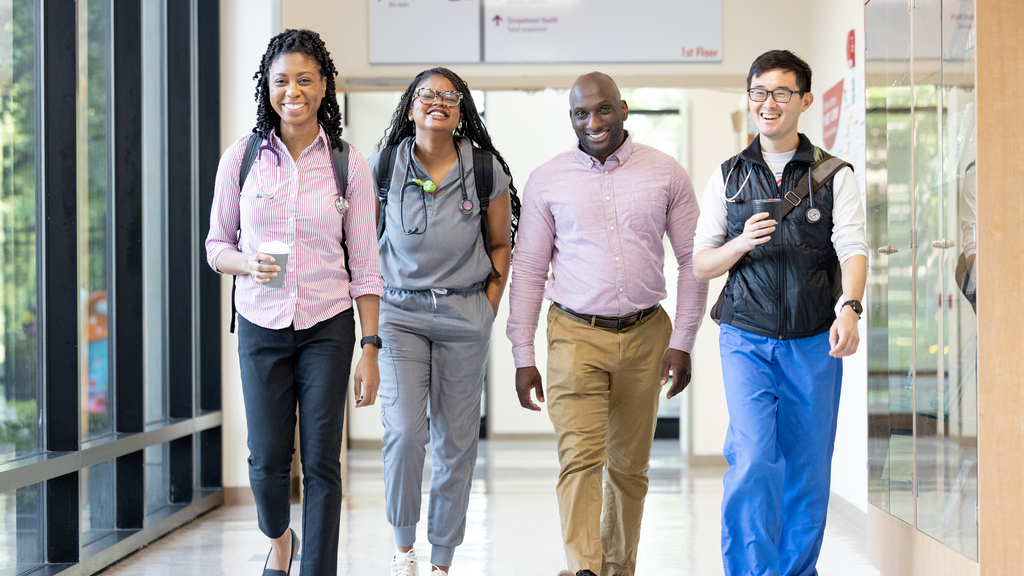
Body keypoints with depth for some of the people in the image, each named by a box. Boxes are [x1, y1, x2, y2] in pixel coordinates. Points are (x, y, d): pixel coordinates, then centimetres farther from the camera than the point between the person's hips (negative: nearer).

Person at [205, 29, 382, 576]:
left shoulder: (348, 163, -1)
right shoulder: (242, 157, 0)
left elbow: (364, 264, 1)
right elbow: (216, 245, 8)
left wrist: (370, 347, -4)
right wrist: (248, 263, -15)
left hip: (328, 328, -1)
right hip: (260, 326, 1)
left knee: (321, 461, -1)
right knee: (267, 459, 4)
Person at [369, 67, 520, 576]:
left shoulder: (485, 169, -2)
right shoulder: (383, 167, -2)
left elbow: (500, 244, 10)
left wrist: (488, 310, 2)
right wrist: (371, 309, 6)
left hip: (464, 315, 1)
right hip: (399, 312, -1)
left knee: (456, 442, 4)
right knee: (404, 430, -14)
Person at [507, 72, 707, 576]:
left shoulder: (666, 174, 4)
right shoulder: (547, 181, 3)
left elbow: (693, 260, 7)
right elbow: (528, 270, 6)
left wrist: (681, 342, 0)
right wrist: (523, 357, 2)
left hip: (645, 334, 2)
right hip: (576, 335, -1)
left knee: (629, 466, 9)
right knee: (580, 456, -16)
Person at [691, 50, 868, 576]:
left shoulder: (835, 176, 5)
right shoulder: (727, 177, 9)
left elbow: (853, 250, -8)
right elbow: (700, 267, 10)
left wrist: (850, 309, -27)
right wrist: (742, 242, -11)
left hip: (814, 343, 0)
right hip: (746, 339, 0)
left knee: (808, 472, 5)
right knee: (752, 461, -15)